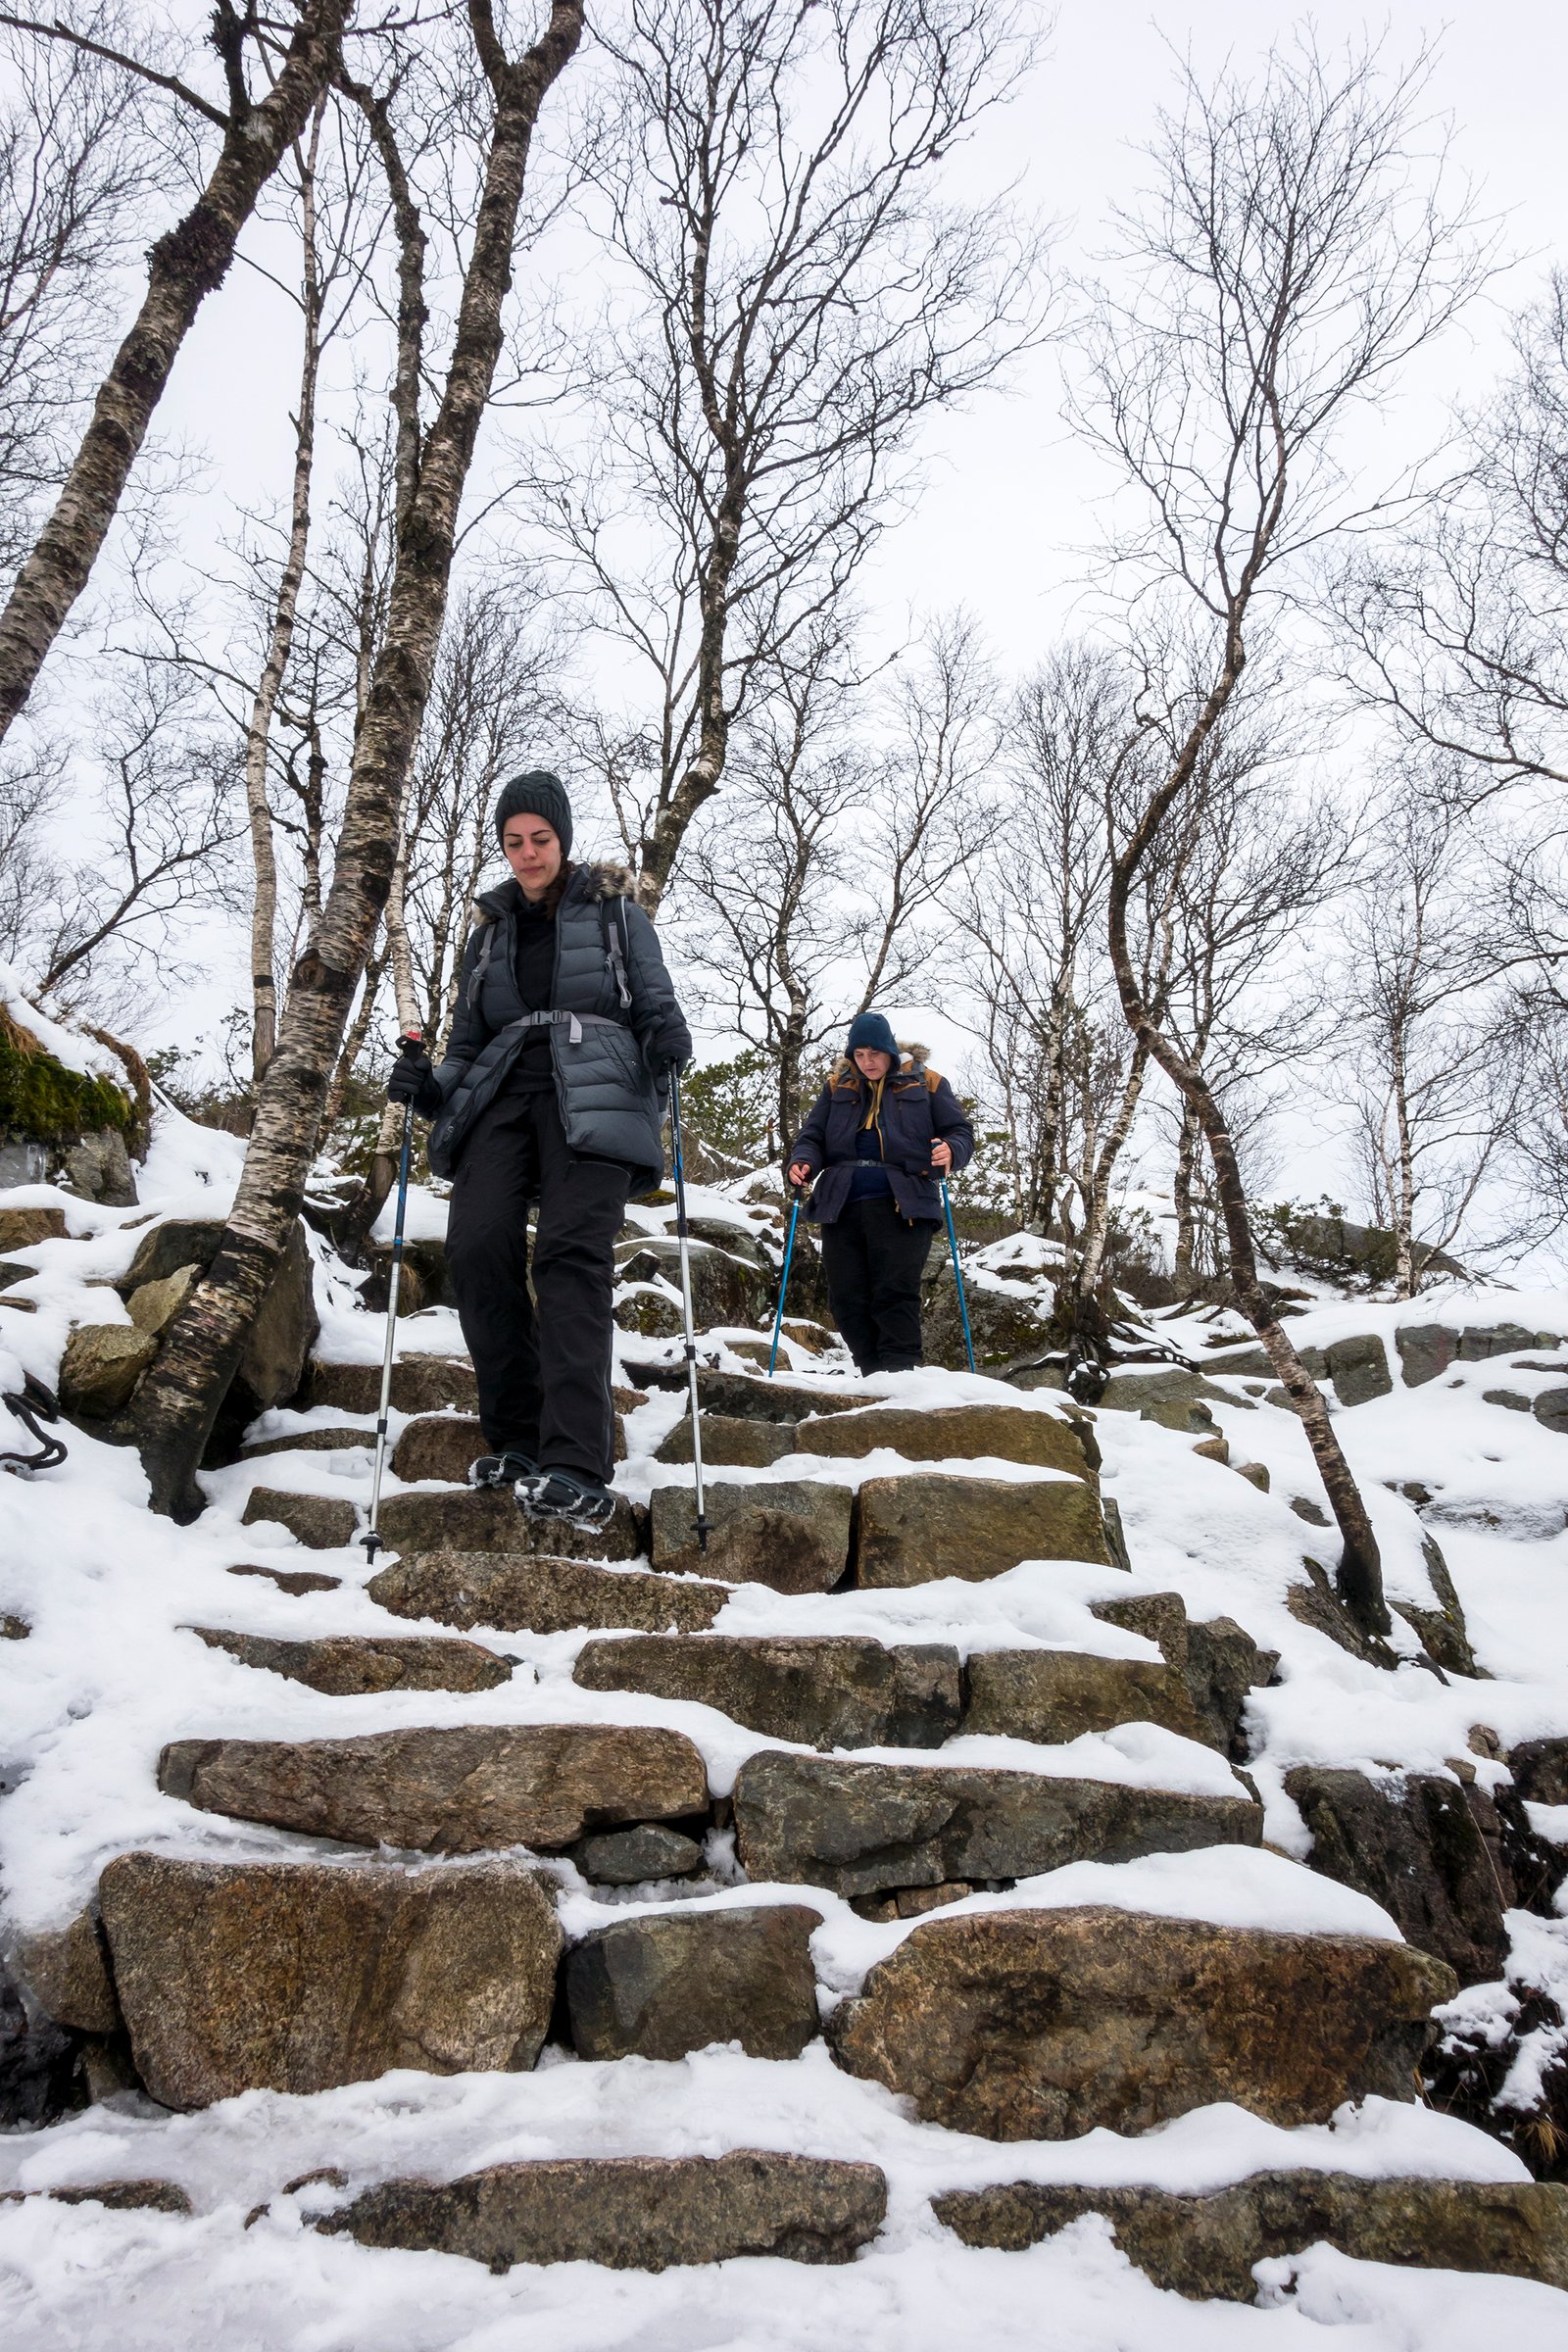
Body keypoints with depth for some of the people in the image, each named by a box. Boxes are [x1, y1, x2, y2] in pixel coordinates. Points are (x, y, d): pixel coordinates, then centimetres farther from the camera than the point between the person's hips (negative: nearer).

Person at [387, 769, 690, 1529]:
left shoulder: (616, 912, 15)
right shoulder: (489, 932, 25)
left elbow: (655, 1005, 9)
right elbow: (467, 1045, 24)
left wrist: (666, 1040, -15)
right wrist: (426, 1087, 2)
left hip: (591, 1097, -4)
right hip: (502, 1096, 4)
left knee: (572, 1253, -23)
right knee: (476, 1248, -19)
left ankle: (576, 1469, -32)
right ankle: (517, 1441, -7)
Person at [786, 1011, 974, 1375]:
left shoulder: (925, 1084, 8)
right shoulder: (837, 1087, 17)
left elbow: (961, 1132, 6)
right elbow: (812, 1135, 15)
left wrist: (951, 1152, -18)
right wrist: (802, 1162, -8)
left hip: (901, 1206, -4)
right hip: (842, 1205, 4)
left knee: (896, 1294, -12)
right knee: (846, 1300, 2)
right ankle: (872, 1375, 11)